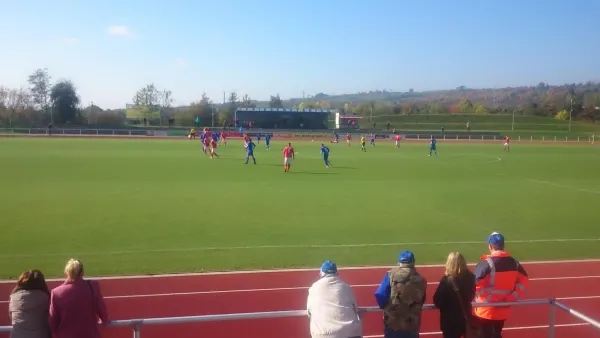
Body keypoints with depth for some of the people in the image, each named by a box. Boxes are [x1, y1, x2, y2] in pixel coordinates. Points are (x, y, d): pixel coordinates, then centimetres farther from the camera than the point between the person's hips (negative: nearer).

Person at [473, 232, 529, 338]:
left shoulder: (486, 263, -18)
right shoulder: (514, 262, 2)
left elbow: (476, 285, -25)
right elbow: (524, 281, 5)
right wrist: (511, 298, 0)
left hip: (485, 310, -6)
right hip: (503, 310, 6)